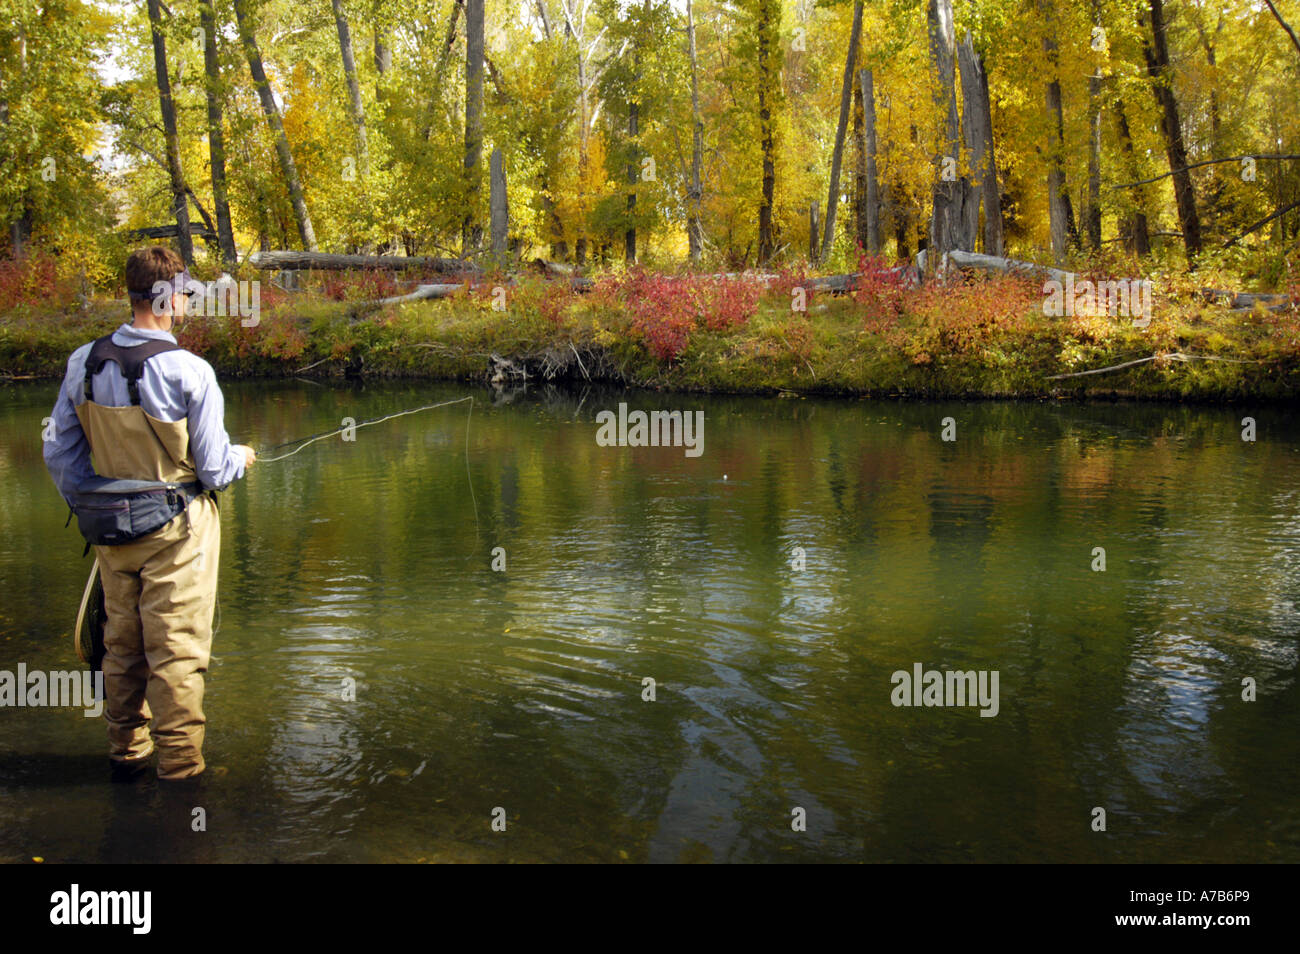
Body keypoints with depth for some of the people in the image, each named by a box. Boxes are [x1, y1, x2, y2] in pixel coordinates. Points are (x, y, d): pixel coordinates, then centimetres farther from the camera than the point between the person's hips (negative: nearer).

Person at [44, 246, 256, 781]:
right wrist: (241, 457, 9)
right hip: (177, 529, -5)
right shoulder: (188, 372, -19)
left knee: (121, 645, 19)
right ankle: (179, 766, 11)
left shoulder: (83, 363, -2)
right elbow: (213, 470, -13)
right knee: (177, 650, 3)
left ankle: (125, 752, 32)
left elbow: (60, 455, 7)